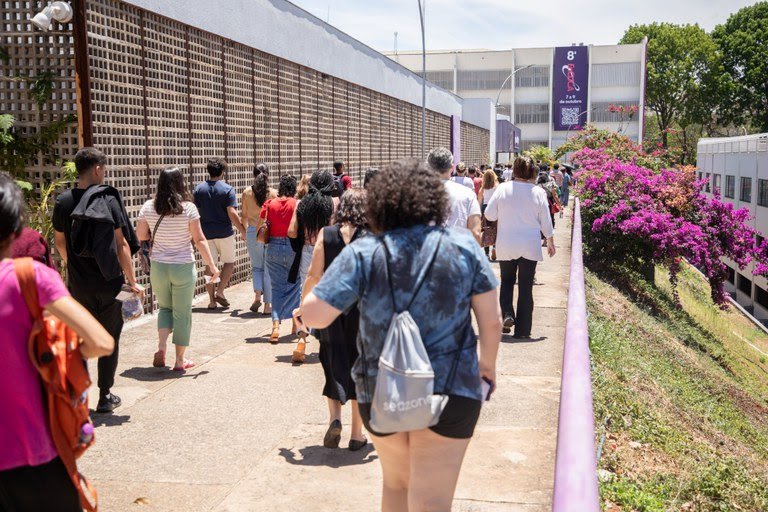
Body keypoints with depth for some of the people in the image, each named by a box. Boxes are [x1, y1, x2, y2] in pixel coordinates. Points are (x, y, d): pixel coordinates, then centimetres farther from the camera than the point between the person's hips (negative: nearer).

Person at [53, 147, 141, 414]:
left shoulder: (63, 202, 0)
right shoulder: (109, 198, -10)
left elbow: (60, 242, 12)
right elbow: (121, 243, -13)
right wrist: (132, 281, -9)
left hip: (79, 284, 3)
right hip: (110, 282, -3)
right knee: (109, 339, 10)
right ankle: (105, 397, 16)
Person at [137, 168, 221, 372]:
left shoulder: (148, 207, -2)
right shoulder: (188, 208, -10)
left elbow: (141, 236, 4)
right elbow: (199, 240, -10)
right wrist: (212, 265, -5)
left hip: (158, 267, 3)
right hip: (183, 267, -3)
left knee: (165, 307, 22)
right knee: (182, 313, 8)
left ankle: (161, 347, 3)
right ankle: (180, 360, 15)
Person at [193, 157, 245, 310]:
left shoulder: (199, 188, 3)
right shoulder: (227, 189, -9)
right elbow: (232, 213, -15)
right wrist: (242, 231, -6)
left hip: (206, 233, 3)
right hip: (224, 232, -3)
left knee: (210, 265, 9)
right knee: (229, 262, 13)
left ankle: (212, 300, 11)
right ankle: (220, 292, 1)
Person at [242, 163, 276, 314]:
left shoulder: (247, 192, -1)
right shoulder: (273, 193, -6)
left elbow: (244, 216, 7)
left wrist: (244, 231, 23)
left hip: (253, 232, 1)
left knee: (256, 266, 18)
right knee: (269, 269, 7)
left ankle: (258, 293, -5)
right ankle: (268, 305, 7)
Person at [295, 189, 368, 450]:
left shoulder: (326, 234, -4)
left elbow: (314, 275, -4)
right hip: (362, 311, 0)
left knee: (333, 366, 15)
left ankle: (335, 417, -5)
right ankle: (357, 434, 18)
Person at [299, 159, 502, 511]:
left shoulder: (364, 253, -9)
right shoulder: (463, 246, -4)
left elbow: (313, 315, -15)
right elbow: (491, 321, -1)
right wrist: (488, 363, 17)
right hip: (449, 390, -1)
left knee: (396, 483, 26)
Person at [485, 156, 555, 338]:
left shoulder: (502, 188, -6)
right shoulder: (538, 192, -6)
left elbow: (489, 215, -3)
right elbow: (546, 222, 0)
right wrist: (550, 242, 15)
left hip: (506, 246, 0)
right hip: (529, 246, 0)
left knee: (506, 281, 19)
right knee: (526, 287, 7)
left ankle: (508, 314, -2)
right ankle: (522, 329, 10)